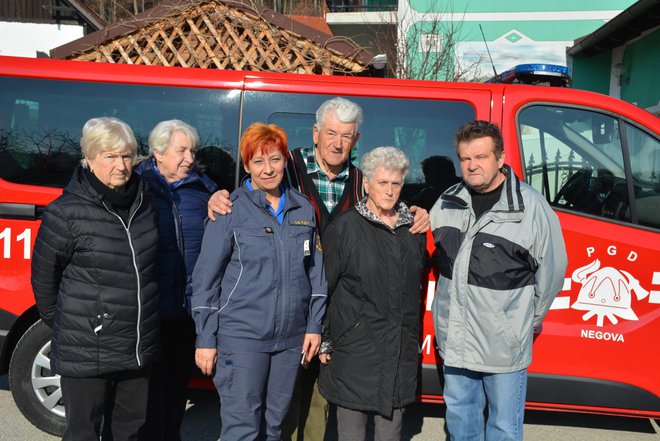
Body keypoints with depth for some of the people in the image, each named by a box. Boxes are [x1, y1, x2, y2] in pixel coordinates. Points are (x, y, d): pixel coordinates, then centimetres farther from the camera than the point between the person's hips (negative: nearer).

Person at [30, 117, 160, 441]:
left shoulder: (144, 203, 1)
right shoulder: (66, 212, -14)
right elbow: (43, 276, -3)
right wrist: (60, 325, 3)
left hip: (139, 348, 5)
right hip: (86, 352, -5)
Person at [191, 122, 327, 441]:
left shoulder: (304, 209, 8)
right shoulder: (230, 209, -5)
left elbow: (315, 271, 12)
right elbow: (206, 277, -4)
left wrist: (315, 326, 7)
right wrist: (205, 339, -6)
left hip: (291, 338, 4)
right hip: (241, 335, -4)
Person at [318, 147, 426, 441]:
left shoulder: (413, 228, 8)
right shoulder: (346, 227, -6)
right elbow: (323, 286, -4)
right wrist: (324, 342, -4)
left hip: (400, 351, 4)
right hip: (355, 349, -4)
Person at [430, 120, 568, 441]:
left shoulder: (531, 207, -14)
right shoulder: (447, 203, 2)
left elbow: (552, 271, -4)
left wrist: (529, 319, 5)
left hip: (504, 343, -5)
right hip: (455, 337, 5)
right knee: (458, 412, 21)